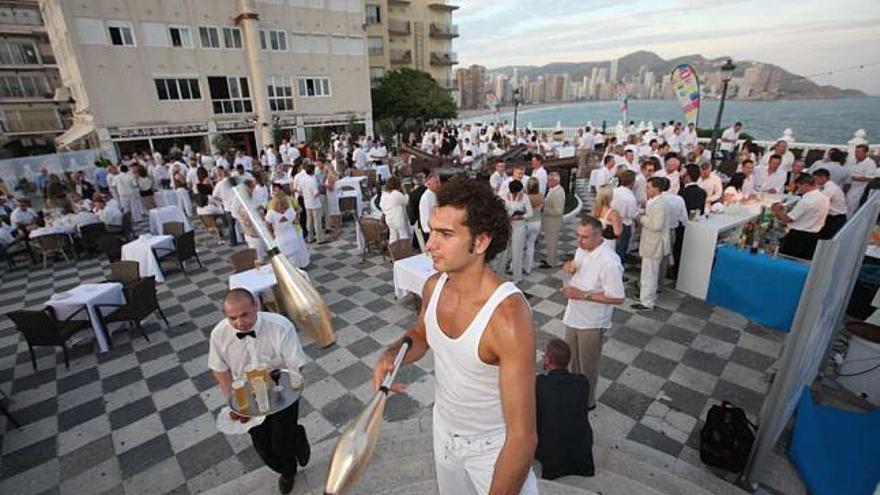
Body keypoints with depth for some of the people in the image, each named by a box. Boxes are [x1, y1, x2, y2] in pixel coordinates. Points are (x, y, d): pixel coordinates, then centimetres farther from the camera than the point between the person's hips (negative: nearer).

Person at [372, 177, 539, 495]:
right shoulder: (433, 286, -15)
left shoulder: (508, 315, -36)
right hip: (444, 429, 7)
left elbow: (523, 436, -32)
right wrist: (392, 355, -13)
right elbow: (421, 334, 6)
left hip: (494, 447, -6)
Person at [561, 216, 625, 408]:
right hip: (573, 317, 7)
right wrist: (570, 268, -9)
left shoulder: (609, 262, -28)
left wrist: (582, 295, -28)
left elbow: (617, 298, -25)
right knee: (571, 361, 24)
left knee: (587, 366, 14)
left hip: (591, 323, -7)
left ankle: (587, 402, 36)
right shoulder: (582, 250, -4)